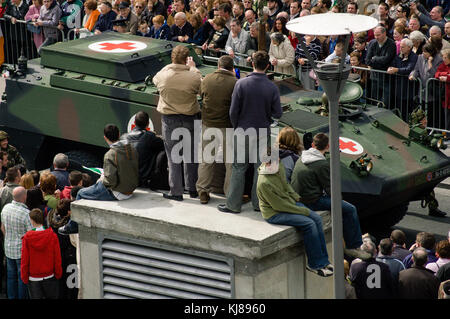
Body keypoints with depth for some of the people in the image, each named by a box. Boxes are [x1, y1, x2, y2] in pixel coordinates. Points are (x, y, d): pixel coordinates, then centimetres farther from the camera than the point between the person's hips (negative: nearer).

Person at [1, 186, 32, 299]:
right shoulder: (26, 213, -23)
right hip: (22, 250, -6)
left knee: (11, 276, 17)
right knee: (22, 278, 6)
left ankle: (12, 297, 27)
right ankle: (22, 298, 14)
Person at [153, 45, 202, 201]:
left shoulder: (163, 75, -14)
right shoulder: (193, 77, -16)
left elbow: (155, 80, 10)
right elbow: (201, 87, 5)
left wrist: (169, 67, 19)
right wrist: (193, 68, 13)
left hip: (169, 119, 0)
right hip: (190, 118, 0)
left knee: (173, 156, 8)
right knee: (191, 155, 15)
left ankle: (176, 191, 9)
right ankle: (192, 188, 24)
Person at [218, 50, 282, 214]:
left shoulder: (241, 84, -11)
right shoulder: (272, 88, -8)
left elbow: (233, 111, -9)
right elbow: (278, 113, -6)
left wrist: (236, 127, 8)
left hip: (244, 131, -1)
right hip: (263, 132, 1)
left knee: (239, 167, 5)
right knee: (260, 167, 11)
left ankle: (233, 204, 8)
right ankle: (258, 202, 16)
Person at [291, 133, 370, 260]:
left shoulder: (302, 158, 8)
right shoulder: (322, 164, -18)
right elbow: (329, 189, -13)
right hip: (311, 201, -9)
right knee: (350, 209, -5)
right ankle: (353, 246, 1)